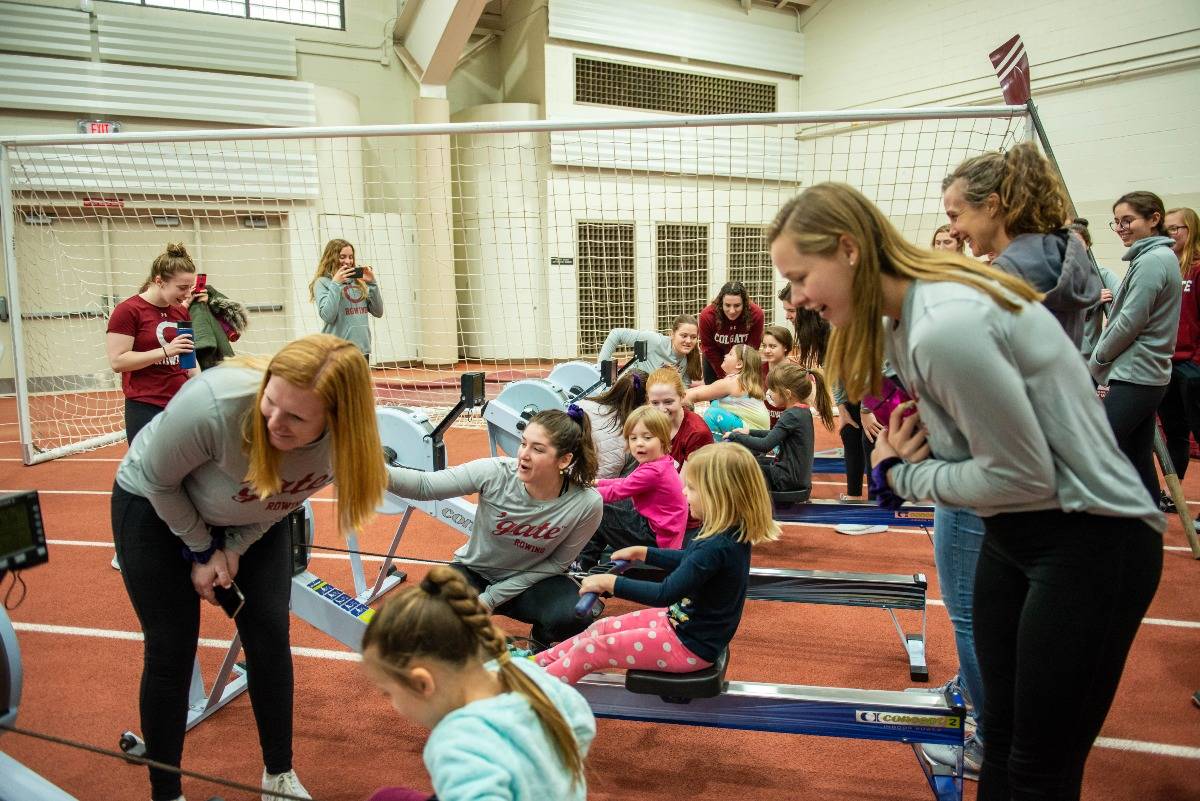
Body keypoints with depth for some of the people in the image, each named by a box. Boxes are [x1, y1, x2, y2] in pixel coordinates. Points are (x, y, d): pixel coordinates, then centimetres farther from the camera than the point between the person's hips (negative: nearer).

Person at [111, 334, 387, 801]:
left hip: (251, 519, 3)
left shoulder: (341, 439, -29)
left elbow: (288, 497, -6)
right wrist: (203, 549, -13)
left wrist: (234, 547, -12)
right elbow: (157, 481, -21)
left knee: (270, 637, 1)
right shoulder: (212, 404, -42)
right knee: (171, 652, 0)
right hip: (156, 508, -3)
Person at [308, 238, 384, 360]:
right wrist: (335, 284, -15)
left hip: (362, 349, 5)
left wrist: (372, 283, -3)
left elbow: (378, 312, 6)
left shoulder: (358, 281, 9)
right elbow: (327, 316, -16)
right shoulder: (322, 282, -3)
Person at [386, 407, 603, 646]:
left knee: (574, 615, -30)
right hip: (475, 570, 1)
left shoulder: (587, 504, -25)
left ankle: (541, 641, 9)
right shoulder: (495, 472, -27)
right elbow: (425, 485, -23)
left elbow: (557, 563, -11)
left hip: (529, 581, 0)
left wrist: (492, 597, -14)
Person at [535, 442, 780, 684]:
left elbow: (665, 594, -30)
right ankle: (534, 663, 24)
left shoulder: (716, 547, -32)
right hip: (683, 620, 9)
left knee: (587, 650, -6)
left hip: (689, 646, -9)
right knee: (602, 628, 13)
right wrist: (642, 552, 15)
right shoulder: (728, 535, -2)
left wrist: (610, 582, -21)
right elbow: (688, 561, 17)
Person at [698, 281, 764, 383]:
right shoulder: (707, 316, -32)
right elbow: (709, 349, -19)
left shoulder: (756, 314, -31)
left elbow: (752, 348, -20)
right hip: (716, 358, 0)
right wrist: (724, 377, -16)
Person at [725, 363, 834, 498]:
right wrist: (749, 432, 16)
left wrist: (735, 436, -14)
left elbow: (765, 445, -25)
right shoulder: (803, 411, 7)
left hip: (789, 480, -10)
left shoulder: (792, 415, -22)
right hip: (799, 475, 10)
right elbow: (776, 435, 20)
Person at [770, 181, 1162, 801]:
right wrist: (904, 459, -10)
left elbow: (1024, 476, -22)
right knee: (1000, 737, 19)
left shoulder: (944, 327, -29)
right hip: (1013, 531, 9)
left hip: (1090, 540, -9)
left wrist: (904, 476, -11)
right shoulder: (905, 313, 1)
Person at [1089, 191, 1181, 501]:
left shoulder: (1152, 260, -14)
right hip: (1148, 374, 10)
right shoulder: (1163, 257, 17)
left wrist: (1096, 361, -5)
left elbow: (1129, 323, -18)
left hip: (1133, 378, -10)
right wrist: (1102, 360, 13)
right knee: (1139, 460, 13)